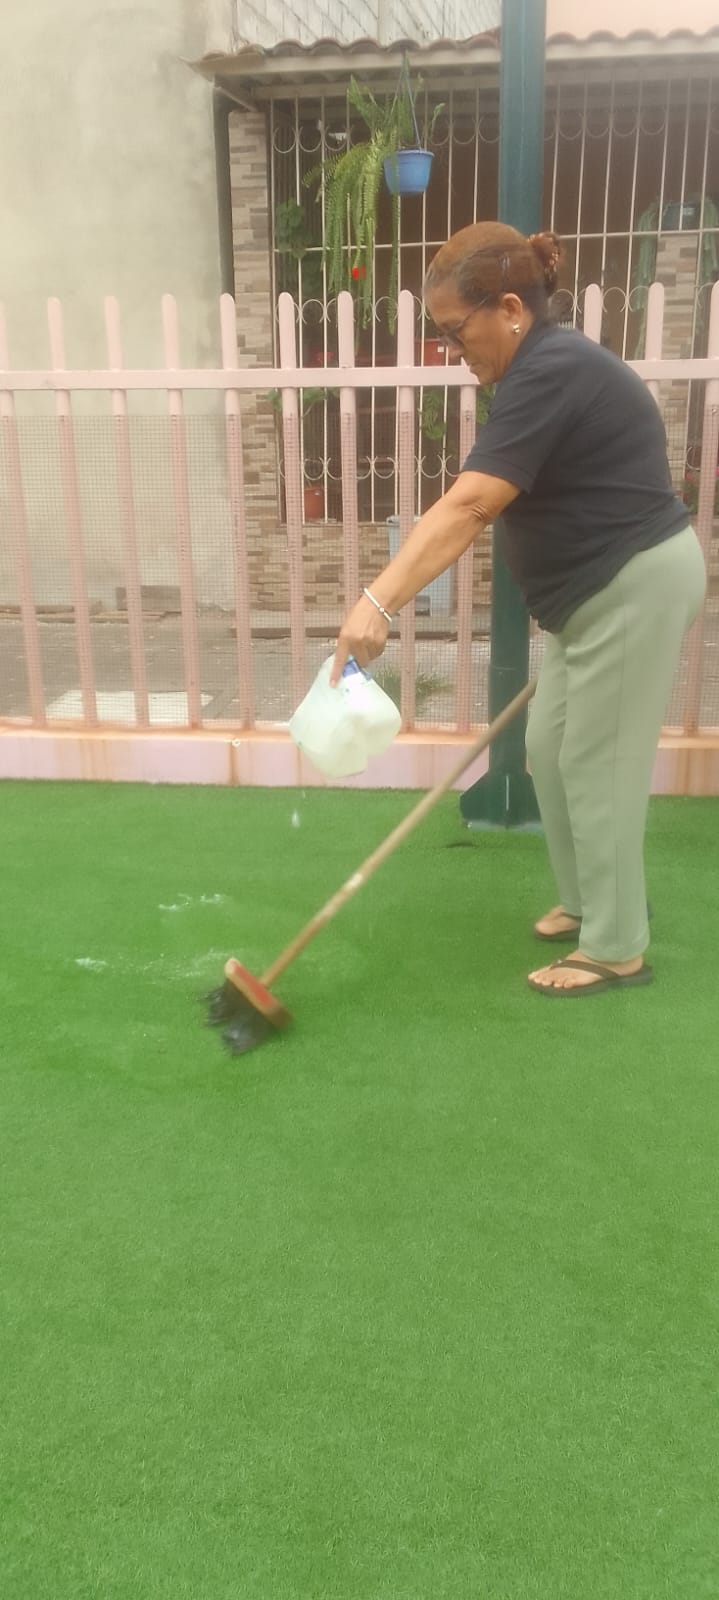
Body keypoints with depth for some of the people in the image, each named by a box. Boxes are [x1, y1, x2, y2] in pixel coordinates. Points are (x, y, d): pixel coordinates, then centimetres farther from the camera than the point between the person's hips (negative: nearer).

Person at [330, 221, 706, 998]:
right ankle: (584, 902, 31)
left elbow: (467, 506, -34)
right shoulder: (546, 364, 11)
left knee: (596, 766, -2)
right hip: (601, 587, 10)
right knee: (549, 750, 15)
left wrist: (377, 601, -39)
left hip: (636, 585, -10)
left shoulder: (550, 374, -22)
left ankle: (616, 949, 13)